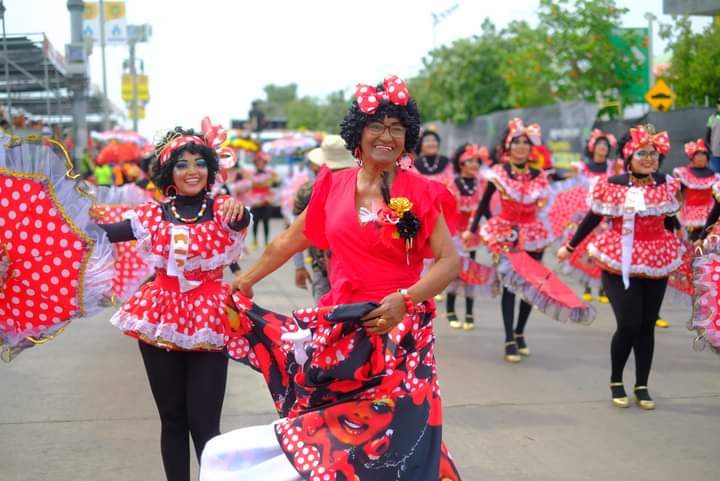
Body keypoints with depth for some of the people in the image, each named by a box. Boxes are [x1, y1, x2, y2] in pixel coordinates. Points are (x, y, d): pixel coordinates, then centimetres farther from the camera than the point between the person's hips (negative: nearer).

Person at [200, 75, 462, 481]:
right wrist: (245, 282, 24)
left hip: (398, 333, -3)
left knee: (389, 436, -1)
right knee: (334, 436, 7)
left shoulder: (420, 193, -5)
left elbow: (450, 261, -10)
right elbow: (290, 240, 17)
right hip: (338, 332, 3)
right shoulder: (333, 186, 5)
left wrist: (405, 299, -25)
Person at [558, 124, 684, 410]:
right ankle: (616, 382, 14)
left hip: (656, 263, 4)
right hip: (619, 264, -4)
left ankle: (642, 386, 21)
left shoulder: (667, 185, 2)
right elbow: (592, 219, 4)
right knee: (628, 325, -9)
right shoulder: (612, 186, -8)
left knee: (647, 327, 8)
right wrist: (569, 247, 10)